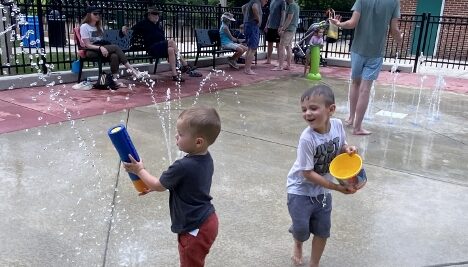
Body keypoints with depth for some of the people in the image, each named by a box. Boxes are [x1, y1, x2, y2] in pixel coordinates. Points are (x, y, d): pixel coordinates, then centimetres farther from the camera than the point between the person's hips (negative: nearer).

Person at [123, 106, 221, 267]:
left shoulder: (183, 166, -31)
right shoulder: (206, 159, -4)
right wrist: (155, 186, 15)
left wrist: (139, 170, 1)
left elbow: (160, 186, -12)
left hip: (194, 229, -8)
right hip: (207, 221, 8)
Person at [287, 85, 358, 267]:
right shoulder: (307, 138, -30)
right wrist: (337, 187, -22)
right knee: (302, 229, 2)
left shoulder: (337, 125, -15)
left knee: (323, 230, 12)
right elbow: (307, 173, -24)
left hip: (322, 190, 5)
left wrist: (347, 149, -18)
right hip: (301, 190, -5)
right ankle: (298, 244, 40)